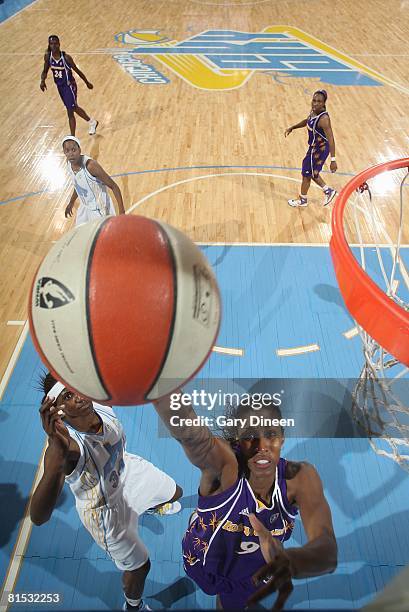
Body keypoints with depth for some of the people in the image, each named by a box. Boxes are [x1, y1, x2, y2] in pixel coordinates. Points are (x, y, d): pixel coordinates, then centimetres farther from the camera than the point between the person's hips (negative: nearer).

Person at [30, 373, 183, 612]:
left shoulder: (100, 406, -29)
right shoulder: (66, 445, -44)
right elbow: (38, 517, -54)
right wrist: (56, 463, -71)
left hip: (124, 469, 5)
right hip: (105, 509, -5)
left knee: (175, 493, 28)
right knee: (140, 565, 17)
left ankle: (156, 506, 67)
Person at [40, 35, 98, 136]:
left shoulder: (66, 57, -20)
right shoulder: (47, 56, -8)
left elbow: (77, 70, -9)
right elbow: (45, 71, 3)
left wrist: (87, 82, 2)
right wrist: (42, 81, -17)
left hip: (69, 86, -6)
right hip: (60, 86, 7)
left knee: (70, 112, -8)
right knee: (74, 108, 22)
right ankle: (92, 122, 45)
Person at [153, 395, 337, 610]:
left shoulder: (299, 477, -30)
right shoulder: (225, 464, -38)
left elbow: (327, 551, -45)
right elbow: (188, 431, -61)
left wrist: (290, 561, -68)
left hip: (251, 573, 1)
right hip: (204, 559, -1)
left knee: (234, 603, 31)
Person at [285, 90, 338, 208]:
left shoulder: (324, 119, -30)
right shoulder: (314, 111, -4)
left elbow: (331, 139, -31)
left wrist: (333, 160, -34)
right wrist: (292, 128, 16)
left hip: (319, 149, -9)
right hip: (314, 147, 9)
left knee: (306, 174, 10)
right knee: (312, 172, 24)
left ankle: (302, 200, 31)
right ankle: (328, 191, 38)